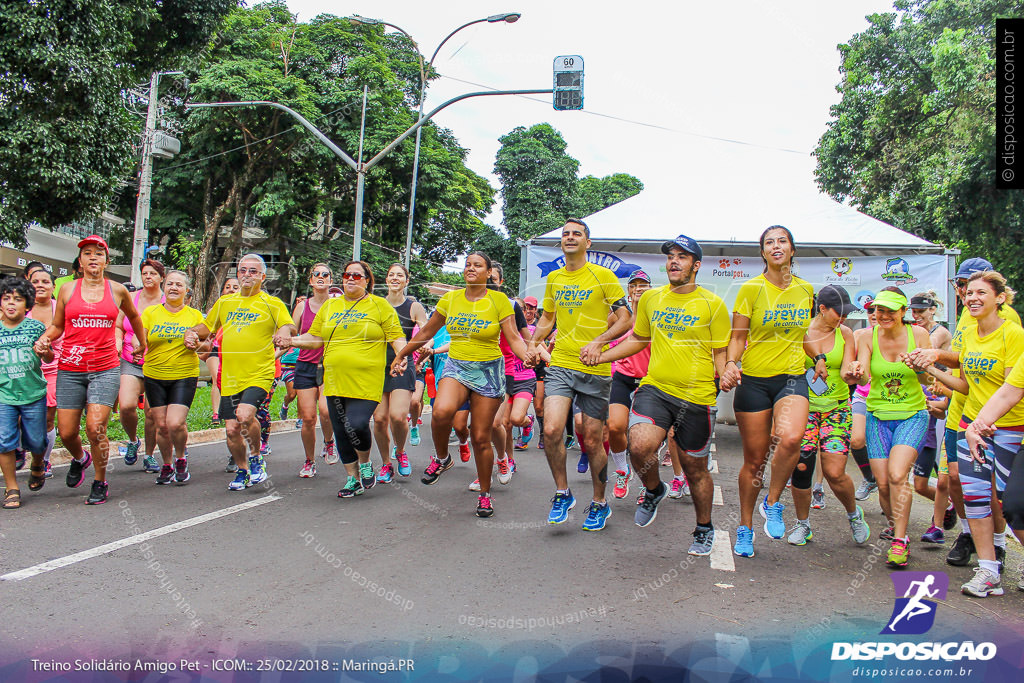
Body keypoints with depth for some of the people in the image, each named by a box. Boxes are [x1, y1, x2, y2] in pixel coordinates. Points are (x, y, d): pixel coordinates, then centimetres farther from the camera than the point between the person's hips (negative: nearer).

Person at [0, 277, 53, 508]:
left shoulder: (36, 327, -1)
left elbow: (49, 358, 7)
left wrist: (44, 352, -12)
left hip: (34, 393, 0)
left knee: (36, 442, 6)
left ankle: (37, 466, 41)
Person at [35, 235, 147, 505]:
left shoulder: (117, 290, 5)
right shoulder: (68, 289, 6)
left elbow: (134, 317, 24)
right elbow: (57, 326, 15)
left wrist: (142, 345, 32)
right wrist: (44, 340, -5)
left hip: (105, 369, -1)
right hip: (70, 370, 2)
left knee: (95, 427, -14)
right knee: (66, 433, 2)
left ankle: (100, 482, 7)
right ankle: (79, 459, 38)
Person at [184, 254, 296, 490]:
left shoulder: (272, 303, 2)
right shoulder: (225, 302, 15)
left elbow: (289, 327, -10)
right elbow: (206, 326, 26)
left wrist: (285, 331, -32)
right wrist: (191, 333, 6)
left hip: (259, 374, -5)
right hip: (230, 377, 5)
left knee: (245, 415, -25)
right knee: (231, 429, 5)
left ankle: (256, 457, 2)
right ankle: (242, 471, 29)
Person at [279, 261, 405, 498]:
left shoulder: (380, 305, 3)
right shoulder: (329, 306, 15)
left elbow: (397, 336, 1)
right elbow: (315, 337, 17)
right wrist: (292, 341, 0)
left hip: (366, 381, -5)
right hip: (335, 380, 5)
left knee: (356, 425, -20)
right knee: (341, 431, 8)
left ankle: (365, 464, 10)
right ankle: (353, 478, 25)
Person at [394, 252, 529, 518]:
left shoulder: (499, 300, -3)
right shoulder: (450, 298, 5)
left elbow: (514, 338, -4)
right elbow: (426, 332, 15)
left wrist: (528, 357, -24)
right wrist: (400, 356, 20)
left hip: (488, 371, -1)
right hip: (456, 366, 2)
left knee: (481, 437, 0)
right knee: (442, 411, -30)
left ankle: (485, 494, 21)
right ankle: (441, 459, 1)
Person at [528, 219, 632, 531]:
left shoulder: (603, 276, -3)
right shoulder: (553, 278, 11)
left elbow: (625, 318, -5)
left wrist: (598, 342, -19)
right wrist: (533, 343, 6)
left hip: (595, 370, -3)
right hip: (560, 365, 3)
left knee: (593, 441, 5)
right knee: (551, 430, -16)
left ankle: (599, 503, 25)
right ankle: (562, 493, 6)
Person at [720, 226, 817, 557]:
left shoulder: (806, 289, 9)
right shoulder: (751, 289, -3)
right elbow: (738, 337, -3)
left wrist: (818, 356, 9)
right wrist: (730, 364, -20)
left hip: (792, 378, 2)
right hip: (754, 380, -2)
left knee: (790, 438, -28)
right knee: (754, 459, 4)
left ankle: (772, 502, -1)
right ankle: (745, 527, 24)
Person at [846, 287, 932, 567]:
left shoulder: (918, 334, -5)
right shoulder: (867, 336, -5)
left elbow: (928, 380, -5)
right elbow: (863, 376, -16)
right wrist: (856, 373, -40)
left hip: (912, 415, -1)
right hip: (878, 416, 1)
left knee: (897, 474, -21)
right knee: (883, 483, -2)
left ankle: (900, 541, -8)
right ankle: (893, 525, 28)